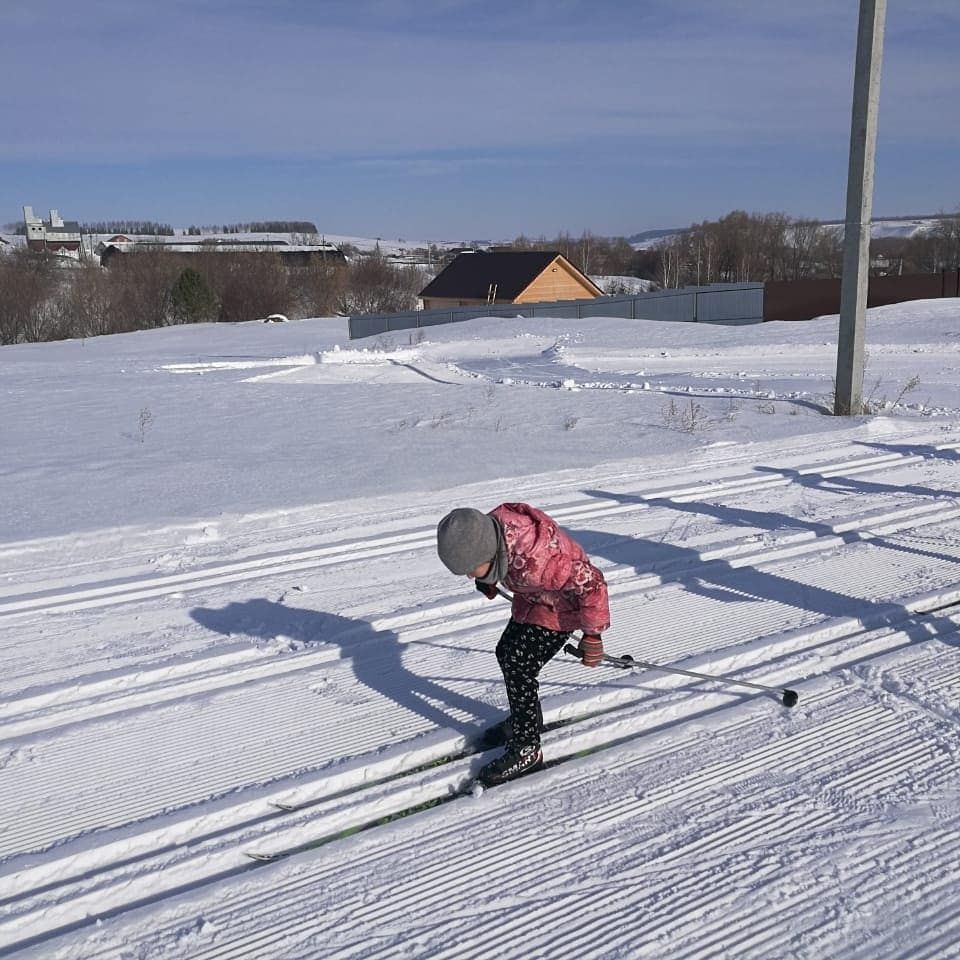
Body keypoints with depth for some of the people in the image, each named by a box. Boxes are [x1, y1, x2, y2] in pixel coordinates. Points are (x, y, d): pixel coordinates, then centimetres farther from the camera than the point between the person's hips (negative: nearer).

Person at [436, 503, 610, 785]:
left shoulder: (535, 561, -44)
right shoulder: (485, 530, -22)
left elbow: (591, 583, -33)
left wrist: (593, 636, -23)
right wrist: (487, 581, 21)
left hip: (561, 607, -8)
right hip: (533, 598, 8)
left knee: (519, 669, -10)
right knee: (506, 653, 15)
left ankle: (526, 748, 6)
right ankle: (524, 719, 37)